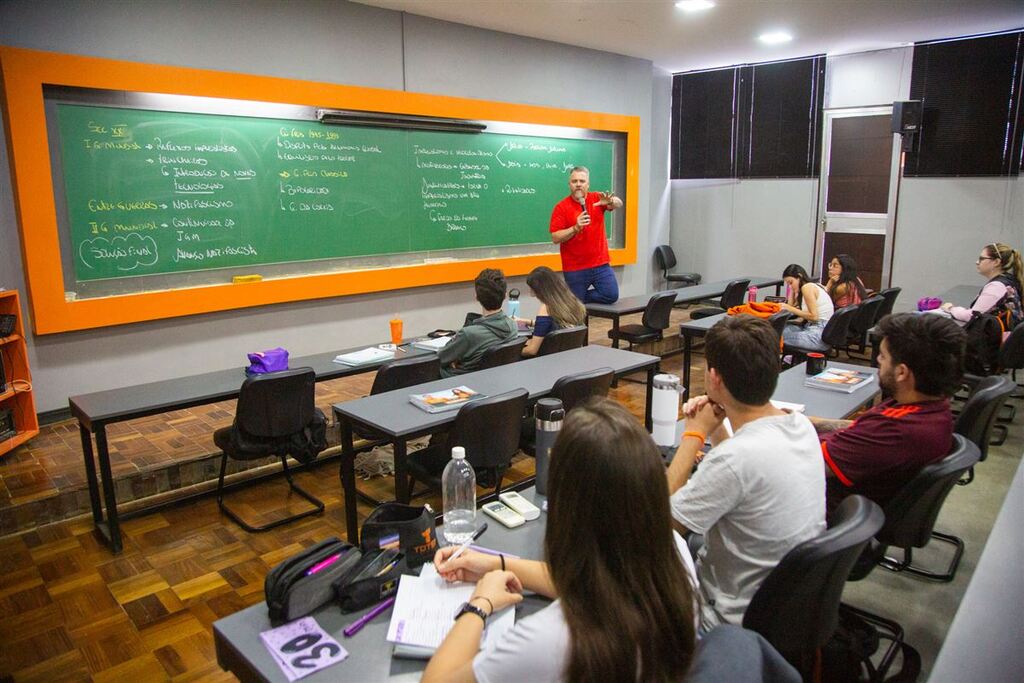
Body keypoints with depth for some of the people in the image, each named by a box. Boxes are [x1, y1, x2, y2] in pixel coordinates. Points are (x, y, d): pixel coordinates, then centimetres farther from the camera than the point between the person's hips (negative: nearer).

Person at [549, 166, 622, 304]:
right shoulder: (561, 207, -5)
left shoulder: (597, 199, 4)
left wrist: (610, 201, -35)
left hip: (600, 264, 3)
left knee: (611, 295, -8)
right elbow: (555, 238, -10)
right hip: (574, 268, -3)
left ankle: (581, 297, 14)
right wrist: (576, 228, -24)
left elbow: (618, 203, -12)